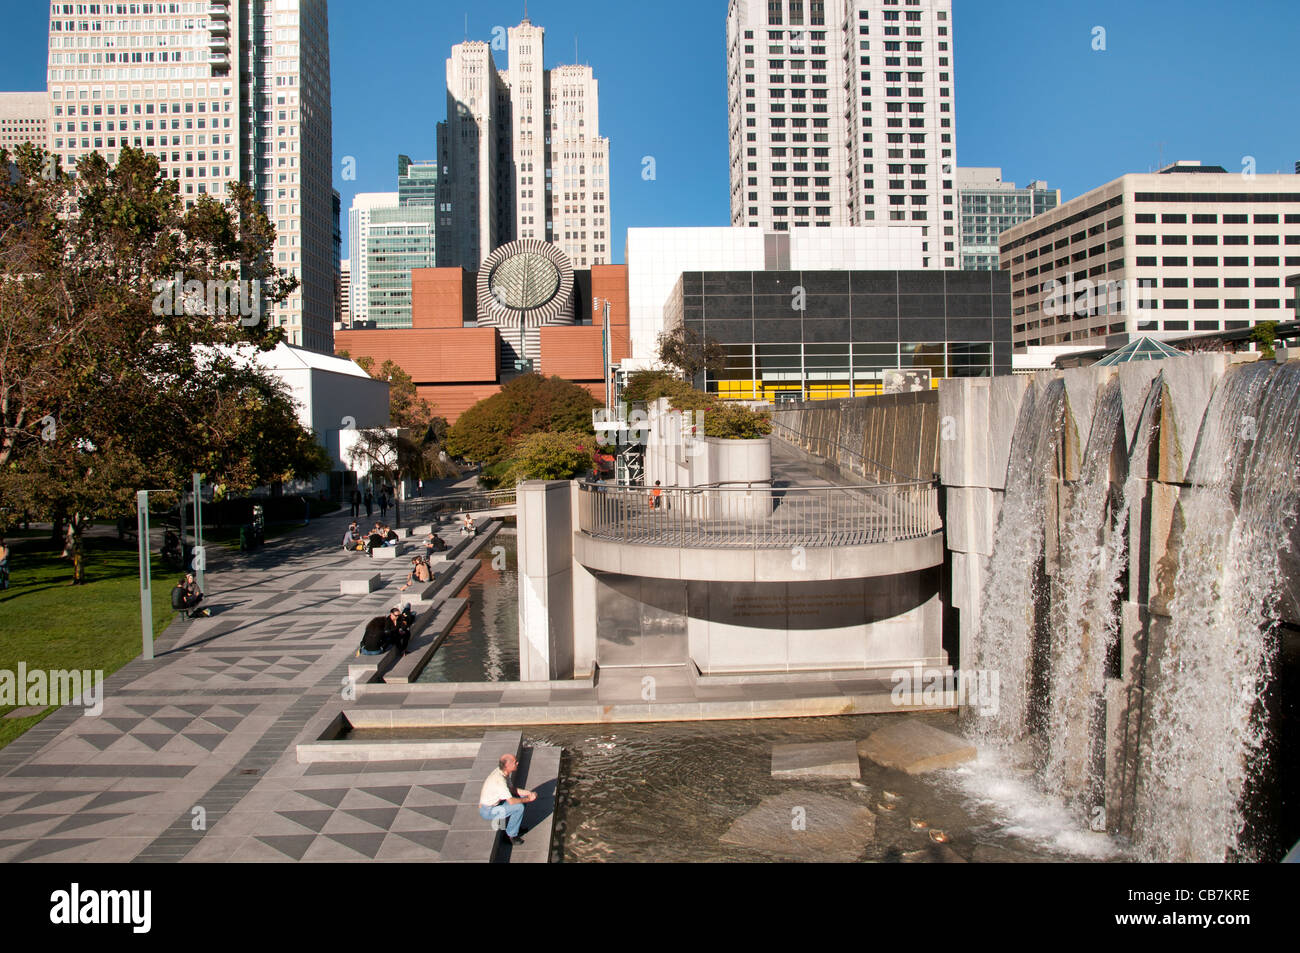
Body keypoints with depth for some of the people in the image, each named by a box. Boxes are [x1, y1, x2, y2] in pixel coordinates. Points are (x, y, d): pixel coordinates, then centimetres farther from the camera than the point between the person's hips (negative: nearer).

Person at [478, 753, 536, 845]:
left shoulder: (503, 772, -3)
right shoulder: (499, 780, -31)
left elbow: (512, 789, 9)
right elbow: (511, 801, -31)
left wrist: (526, 793, -5)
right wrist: (528, 799, -18)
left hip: (494, 803, 9)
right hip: (488, 812, -9)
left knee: (522, 797, 10)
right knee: (519, 807, -22)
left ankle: (514, 826, 21)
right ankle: (512, 835, -4)